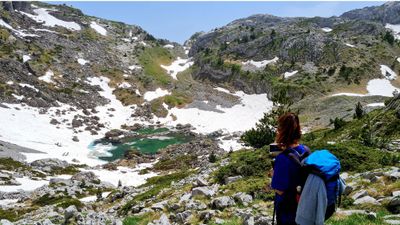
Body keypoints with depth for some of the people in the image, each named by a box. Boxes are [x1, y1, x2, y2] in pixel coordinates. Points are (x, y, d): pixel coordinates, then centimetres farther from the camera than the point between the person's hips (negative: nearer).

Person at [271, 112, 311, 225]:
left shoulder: (283, 158, -31)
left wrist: (274, 175, -8)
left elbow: (279, 190, -24)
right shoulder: (306, 150, -9)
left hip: (287, 208, -6)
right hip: (304, 203, 6)